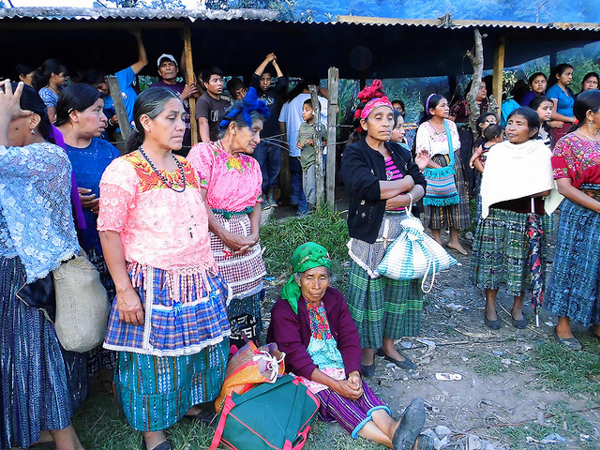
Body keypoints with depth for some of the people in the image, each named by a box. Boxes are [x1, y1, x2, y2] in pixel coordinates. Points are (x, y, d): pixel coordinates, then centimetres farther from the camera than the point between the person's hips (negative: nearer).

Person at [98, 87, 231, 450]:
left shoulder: (186, 167, 10)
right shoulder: (124, 170, -13)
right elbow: (109, 232, -14)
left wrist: (210, 269, 16)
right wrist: (124, 290, -16)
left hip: (200, 280, 7)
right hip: (154, 284, -6)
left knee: (201, 348, 17)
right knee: (156, 356, 7)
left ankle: (191, 404, 43)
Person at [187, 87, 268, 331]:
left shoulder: (251, 164, 15)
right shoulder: (204, 152, -5)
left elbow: (256, 204, 14)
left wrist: (254, 235, -4)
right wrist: (225, 236, -14)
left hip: (246, 244, 6)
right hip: (211, 237, -6)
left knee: (245, 303, 10)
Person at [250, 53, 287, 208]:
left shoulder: (274, 92, 12)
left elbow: (283, 82, -2)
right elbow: (255, 76, -10)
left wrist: (275, 63, 1)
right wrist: (267, 60, -4)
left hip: (274, 137, 3)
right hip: (258, 138, -3)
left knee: (275, 168, 8)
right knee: (260, 168, -2)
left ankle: (271, 196, 18)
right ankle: (262, 195, 8)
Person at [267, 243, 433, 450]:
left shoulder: (335, 299, 4)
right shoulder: (285, 309, -13)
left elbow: (350, 339, 0)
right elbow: (295, 355, -19)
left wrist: (354, 373, -19)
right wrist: (334, 384, -26)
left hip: (339, 366, 5)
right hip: (305, 374, -5)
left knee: (359, 388, -25)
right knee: (332, 397, -31)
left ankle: (392, 428, -50)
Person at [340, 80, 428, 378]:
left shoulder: (400, 153, 13)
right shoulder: (354, 154, -6)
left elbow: (421, 187, 7)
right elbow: (368, 188, -23)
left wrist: (406, 198, -16)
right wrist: (407, 182, -10)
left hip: (402, 233, 6)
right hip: (371, 235, -6)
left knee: (398, 286, 12)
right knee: (370, 291, 1)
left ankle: (388, 344, 30)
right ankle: (366, 350, 19)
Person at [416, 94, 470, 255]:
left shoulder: (451, 124, 9)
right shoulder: (424, 128, -9)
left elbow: (457, 148, 16)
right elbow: (422, 155, -15)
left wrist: (455, 164, 3)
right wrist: (441, 168, -19)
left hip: (454, 167, 5)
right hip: (435, 167, -5)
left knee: (456, 201, 6)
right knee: (437, 203, 1)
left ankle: (454, 240, 16)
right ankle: (438, 241, 12)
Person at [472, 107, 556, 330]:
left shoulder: (542, 152, -2)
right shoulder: (497, 150, 4)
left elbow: (544, 190, -10)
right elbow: (489, 188, 2)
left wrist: (505, 190, -10)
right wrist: (526, 189, -9)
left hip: (528, 217, -1)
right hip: (497, 214, 1)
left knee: (523, 262, 7)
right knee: (494, 259, 3)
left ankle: (517, 307, 25)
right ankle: (490, 306, 16)